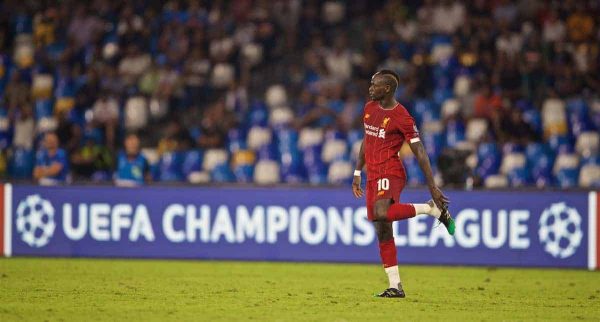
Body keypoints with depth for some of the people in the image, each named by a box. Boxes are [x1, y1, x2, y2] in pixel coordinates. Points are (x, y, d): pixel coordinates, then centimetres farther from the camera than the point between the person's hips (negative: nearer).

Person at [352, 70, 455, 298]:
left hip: (390, 174, -7)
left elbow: (420, 152, -11)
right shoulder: (369, 108, 11)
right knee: (383, 233, 5)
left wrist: (432, 187, -14)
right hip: (372, 175, 7)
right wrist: (358, 173, 23)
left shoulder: (402, 117, -12)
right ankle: (395, 286, 8)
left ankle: (434, 208, -13)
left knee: (381, 214, -34)